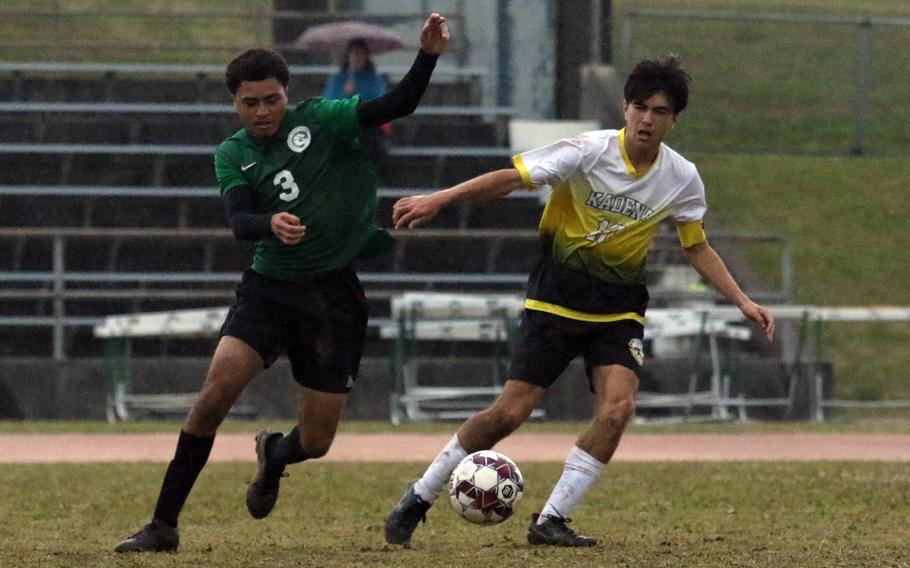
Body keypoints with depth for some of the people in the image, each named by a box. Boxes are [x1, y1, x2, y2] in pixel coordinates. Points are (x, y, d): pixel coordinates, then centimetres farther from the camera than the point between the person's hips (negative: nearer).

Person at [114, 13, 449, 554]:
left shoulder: (320, 121, -3)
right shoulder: (233, 154, 3)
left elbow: (396, 105, -9)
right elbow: (239, 220, -12)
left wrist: (429, 55, -26)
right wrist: (271, 224, -35)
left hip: (335, 295, -1)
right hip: (269, 286, 1)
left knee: (315, 443, 1)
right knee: (213, 398, -18)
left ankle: (273, 458, 42)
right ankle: (164, 524, -7)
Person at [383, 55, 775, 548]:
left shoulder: (682, 179, -2)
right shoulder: (590, 151, -15)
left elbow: (697, 248, 12)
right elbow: (512, 178, -17)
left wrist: (742, 301, 5)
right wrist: (438, 200, -26)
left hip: (619, 308, 3)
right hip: (557, 297, -3)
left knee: (618, 406, -20)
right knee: (511, 411, -8)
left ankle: (551, 520, -10)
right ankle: (419, 498, 11)